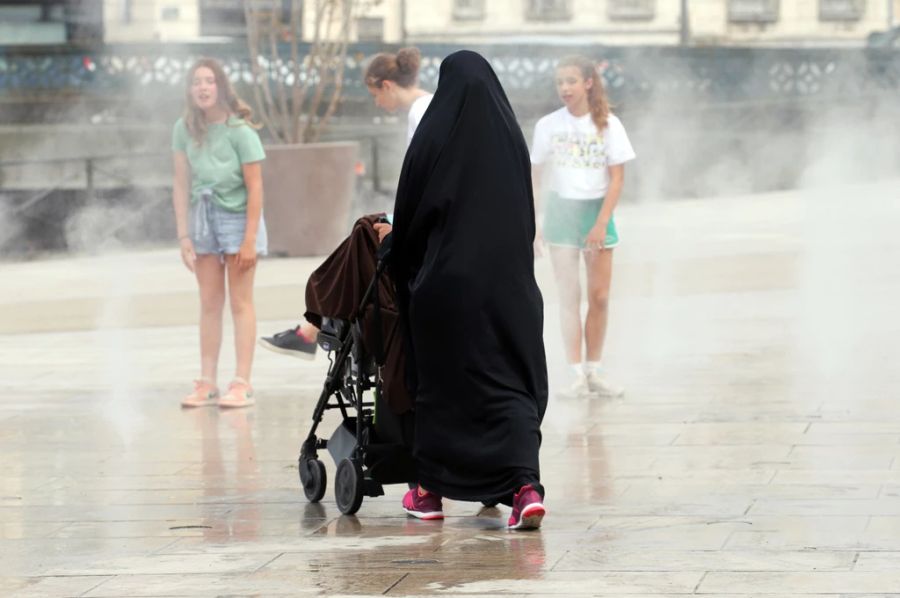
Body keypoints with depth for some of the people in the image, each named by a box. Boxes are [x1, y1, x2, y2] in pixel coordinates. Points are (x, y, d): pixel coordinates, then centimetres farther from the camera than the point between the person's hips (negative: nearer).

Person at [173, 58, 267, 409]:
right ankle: (206, 383, 8)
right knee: (209, 304, 7)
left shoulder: (239, 130, -14)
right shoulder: (185, 129, -2)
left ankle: (242, 383, -1)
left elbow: (255, 187, -13)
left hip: (238, 217, -4)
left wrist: (249, 239, -16)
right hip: (203, 218, 4)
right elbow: (181, 185, 1)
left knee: (240, 303, 0)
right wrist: (183, 235, -2)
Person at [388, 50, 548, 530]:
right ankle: (525, 485, -16)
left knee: (439, 383, 11)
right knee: (514, 383, 3)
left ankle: (430, 490, 20)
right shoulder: (512, 138, 2)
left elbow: (408, 217, -1)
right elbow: (527, 217, 9)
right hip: (509, 281, 2)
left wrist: (403, 270, 16)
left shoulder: (432, 139, -7)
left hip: (445, 280, -2)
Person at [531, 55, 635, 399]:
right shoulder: (548, 125, 0)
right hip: (561, 211, 0)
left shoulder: (607, 125, -3)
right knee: (569, 296, -2)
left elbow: (617, 178, -3)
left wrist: (601, 223, -12)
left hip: (597, 210, 0)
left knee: (599, 296, 1)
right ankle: (577, 373, -1)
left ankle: (594, 370, 12)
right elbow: (533, 177, 4)